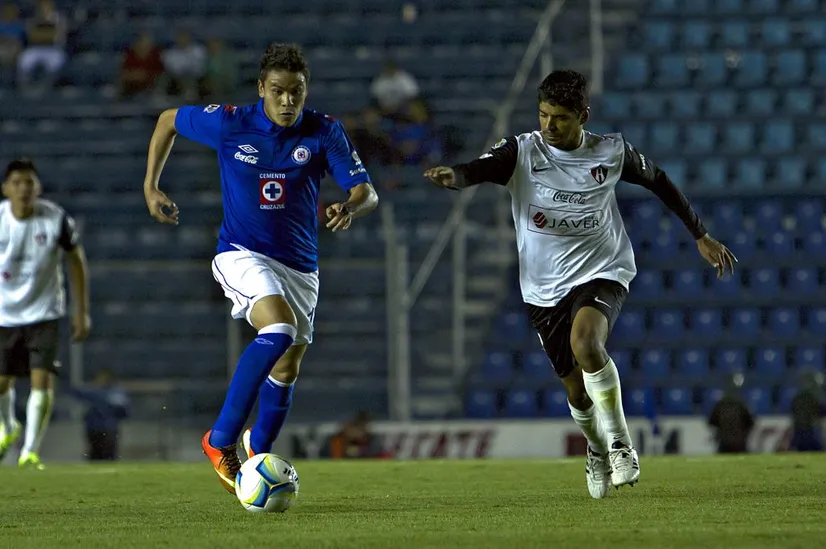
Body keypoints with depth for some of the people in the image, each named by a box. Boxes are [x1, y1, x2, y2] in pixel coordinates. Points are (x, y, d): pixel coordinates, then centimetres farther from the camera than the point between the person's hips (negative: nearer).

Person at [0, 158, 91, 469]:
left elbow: (76, 260, 1)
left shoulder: (57, 219, -13)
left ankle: (30, 452, -5)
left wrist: (81, 312, 1)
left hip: (44, 314, -1)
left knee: (42, 381, -14)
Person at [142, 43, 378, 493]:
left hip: (299, 264, 4)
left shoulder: (323, 133, -8)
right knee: (278, 330, -30)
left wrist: (349, 208, -35)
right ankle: (220, 440, -24)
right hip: (242, 253, -4)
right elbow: (168, 121, 7)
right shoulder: (228, 124, -10)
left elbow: (366, 192, -12)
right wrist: (150, 187, 4)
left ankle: (258, 452, 35)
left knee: (287, 368, 10)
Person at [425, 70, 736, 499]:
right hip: (545, 286, 2)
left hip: (601, 272, -2)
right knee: (576, 387, 8)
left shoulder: (611, 153, -5)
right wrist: (452, 176, -52)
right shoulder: (521, 152, -9)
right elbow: (478, 170, -27)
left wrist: (701, 236, 18)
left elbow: (658, 181, 12)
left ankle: (619, 442, -17)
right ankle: (596, 449, 41)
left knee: (585, 343, -32)